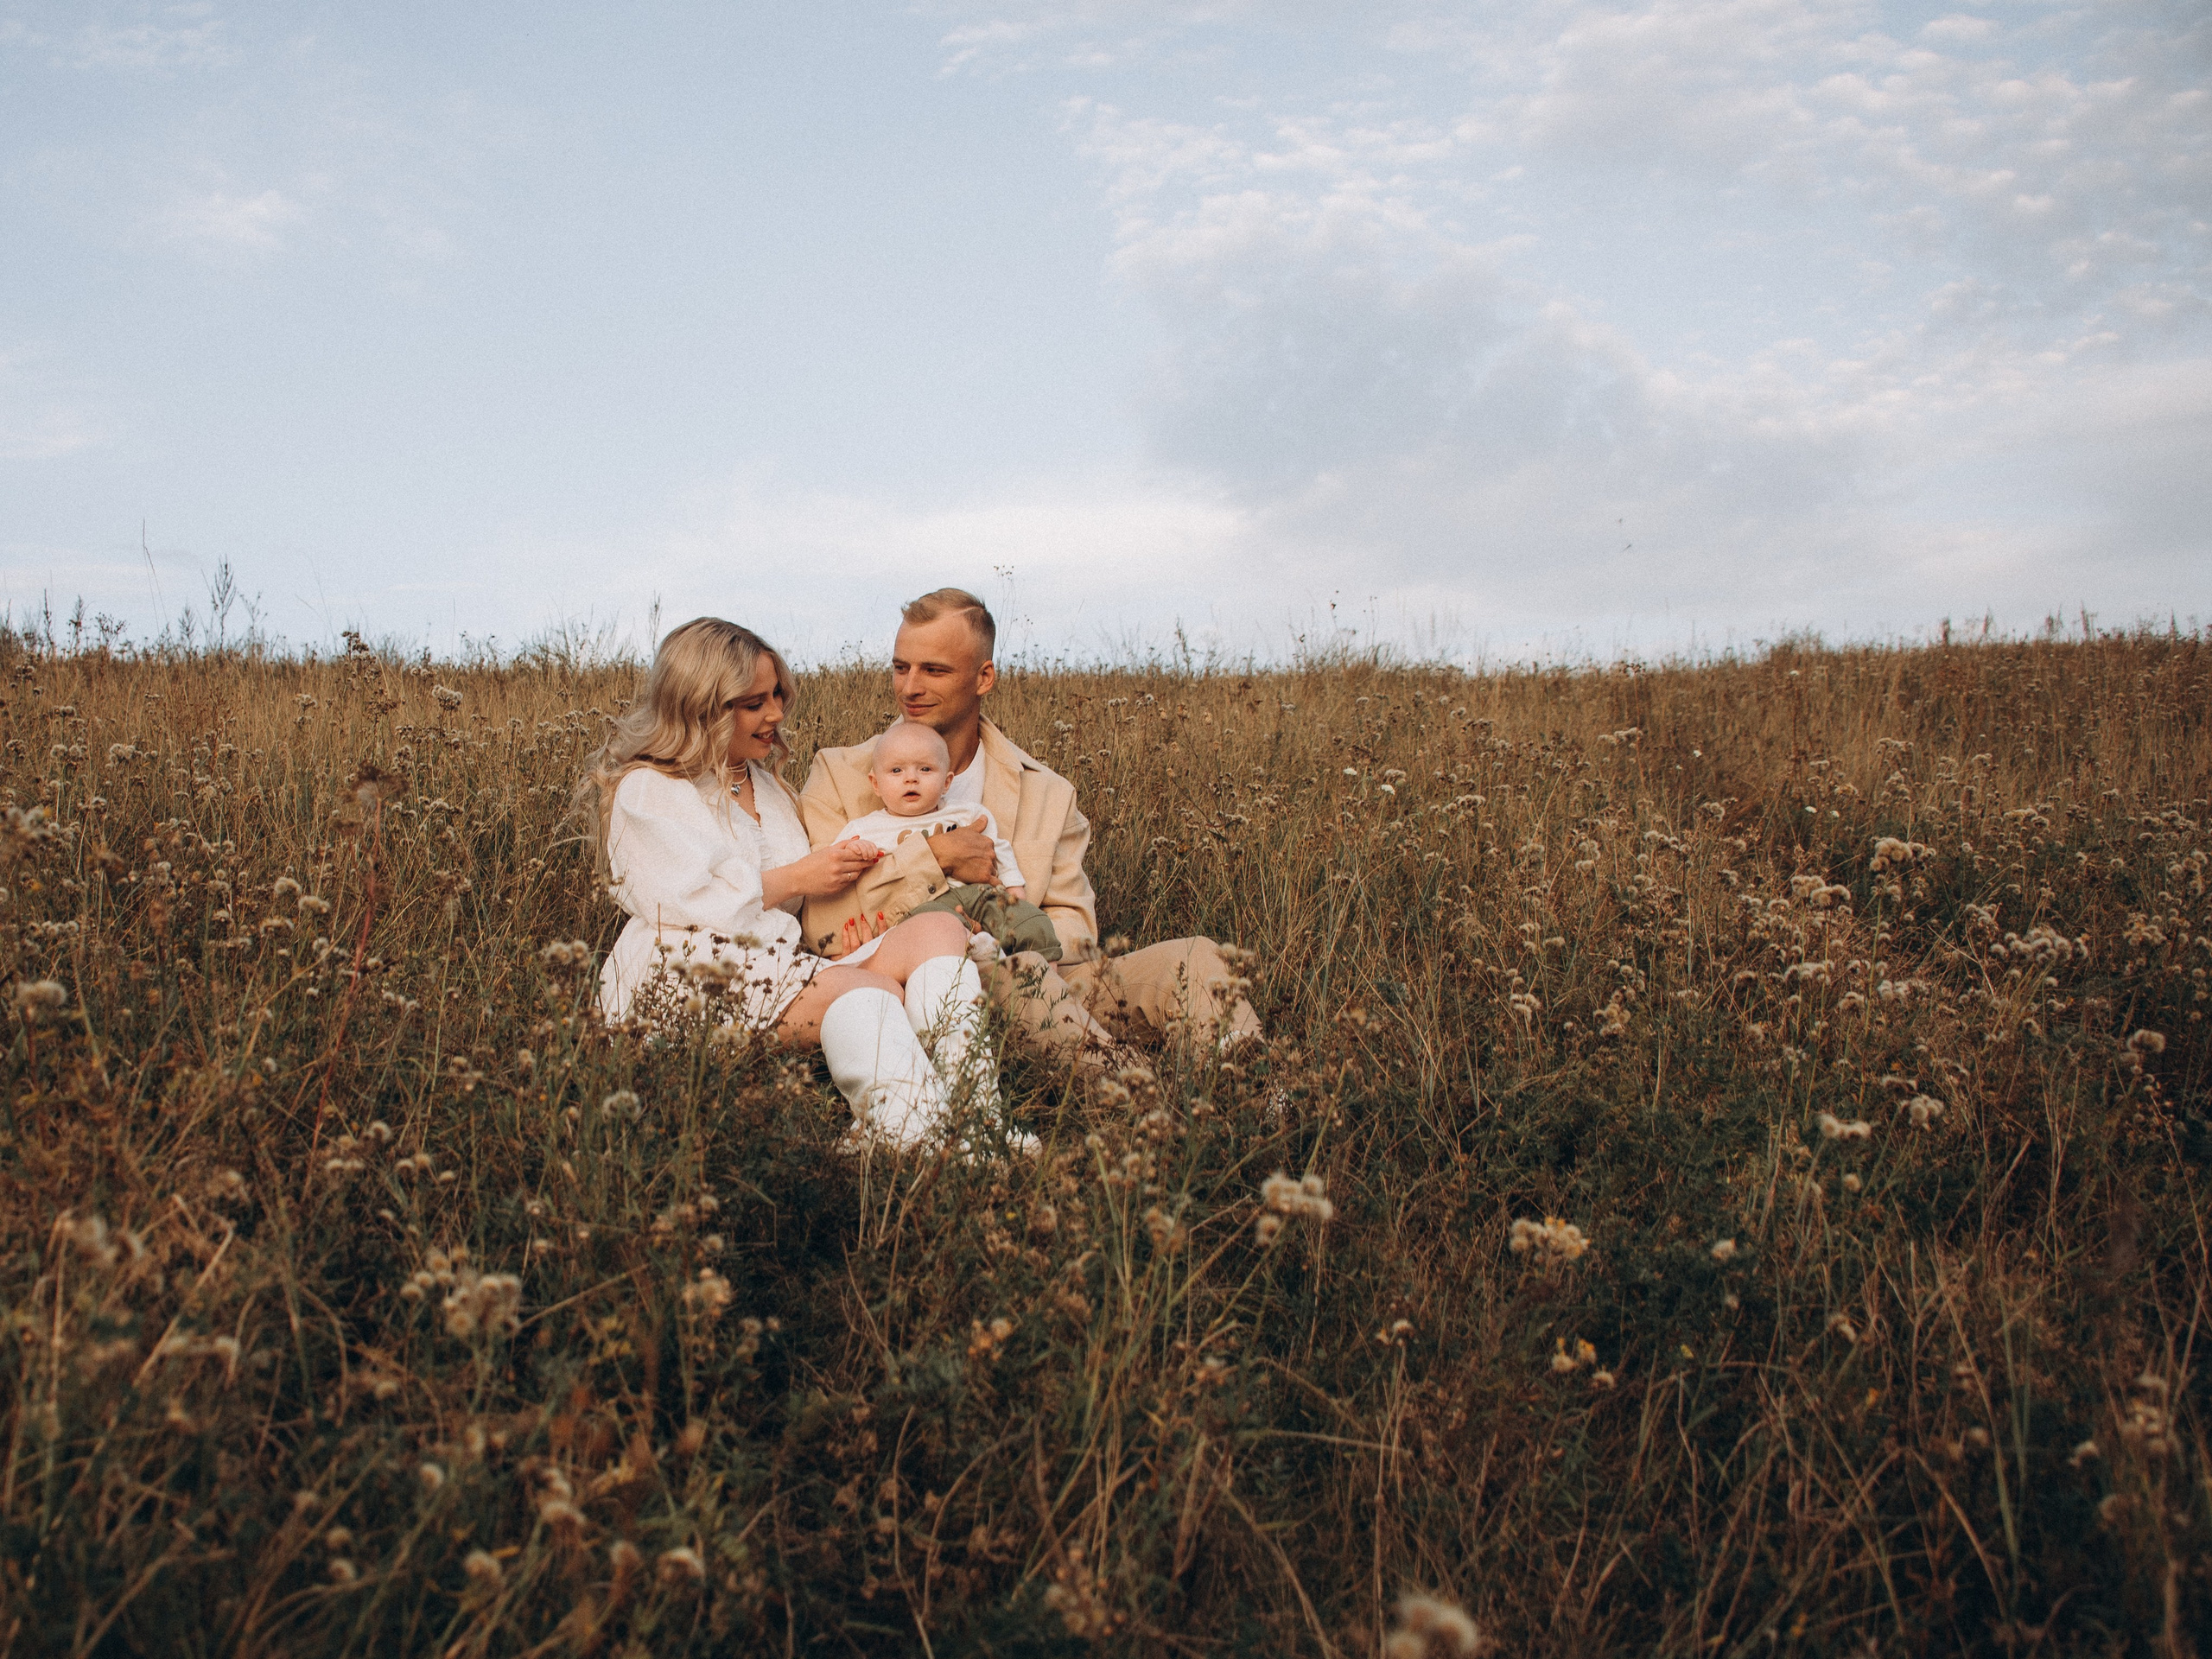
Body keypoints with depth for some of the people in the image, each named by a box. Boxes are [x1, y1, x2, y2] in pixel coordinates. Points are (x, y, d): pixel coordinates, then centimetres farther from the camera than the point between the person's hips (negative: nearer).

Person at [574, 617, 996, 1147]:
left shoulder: (766, 784, 30)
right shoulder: (645, 791, 6)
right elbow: (683, 904, -10)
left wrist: (836, 865, 12)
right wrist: (796, 879, -4)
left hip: (782, 962, 7)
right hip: (687, 978, -7)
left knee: (937, 930, -22)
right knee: (872, 992, -36)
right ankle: (907, 1137, -62)